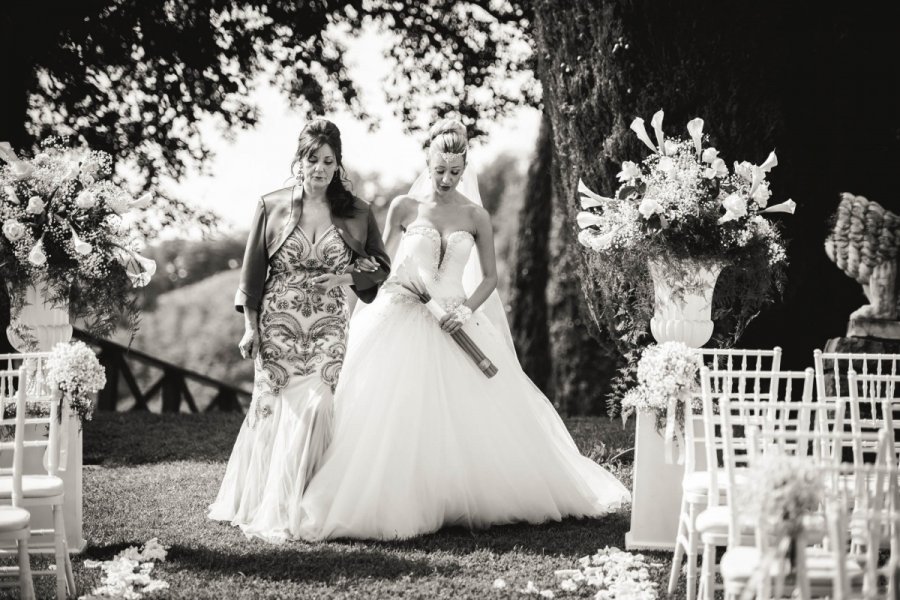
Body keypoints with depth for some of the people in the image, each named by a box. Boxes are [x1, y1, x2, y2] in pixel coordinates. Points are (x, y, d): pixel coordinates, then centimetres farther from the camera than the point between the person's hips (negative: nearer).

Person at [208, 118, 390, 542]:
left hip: (328, 328, 1)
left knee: (315, 407, -7)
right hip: (278, 325, -1)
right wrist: (250, 326, 1)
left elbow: (380, 265, 13)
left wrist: (347, 276, -7)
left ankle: (295, 507, 5)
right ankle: (265, 507, 12)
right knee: (276, 407, -1)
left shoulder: (355, 213, 3)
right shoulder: (272, 207, 1)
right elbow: (253, 270, 4)